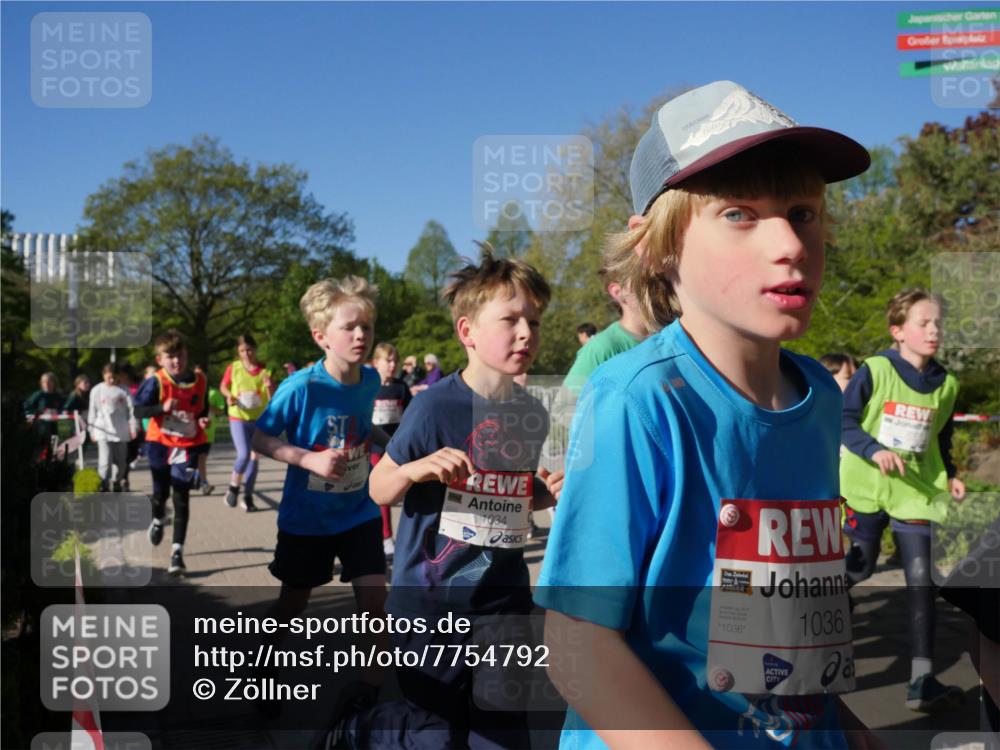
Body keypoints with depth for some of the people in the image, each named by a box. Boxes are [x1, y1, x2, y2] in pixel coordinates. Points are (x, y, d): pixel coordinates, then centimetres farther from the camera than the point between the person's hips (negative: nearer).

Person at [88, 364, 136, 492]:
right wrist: (92, 431, 5)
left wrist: (133, 427, -1)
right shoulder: (97, 390, 2)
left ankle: (117, 484, 28)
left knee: (121, 461, 11)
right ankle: (104, 487, -8)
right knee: (105, 462, -11)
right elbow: (92, 411, 6)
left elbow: (131, 409, 3)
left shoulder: (123, 390, 2)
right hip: (103, 432, -2)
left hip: (121, 432, 2)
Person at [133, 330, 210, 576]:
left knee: (181, 499, -1)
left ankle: (177, 551, 2)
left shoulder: (200, 382, -4)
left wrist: (203, 420, -10)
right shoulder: (156, 382, -14)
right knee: (161, 492, 16)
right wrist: (163, 407, -31)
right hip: (159, 444, 0)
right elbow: (137, 410, -17)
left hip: (188, 446, 1)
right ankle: (158, 521, 51)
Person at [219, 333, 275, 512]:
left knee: (254, 457, 8)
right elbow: (223, 386, 11)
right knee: (244, 455, -16)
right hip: (238, 418, -1)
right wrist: (229, 396, -9)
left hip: (259, 420, 2)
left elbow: (273, 399, -7)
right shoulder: (233, 368, -5)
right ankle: (233, 487, 10)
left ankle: (248, 496, 21)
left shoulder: (264, 371, -7)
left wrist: (270, 387, -27)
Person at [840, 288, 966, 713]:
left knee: (921, 580, -3)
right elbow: (843, 420, -10)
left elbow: (940, 439, 16)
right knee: (860, 567, 8)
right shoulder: (875, 371, -11)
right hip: (868, 487, -3)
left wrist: (950, 475, 3)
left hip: (915, 492, 3)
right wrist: (873, 450, -24)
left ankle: (922, 681, 0)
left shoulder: (945, 384, 4)